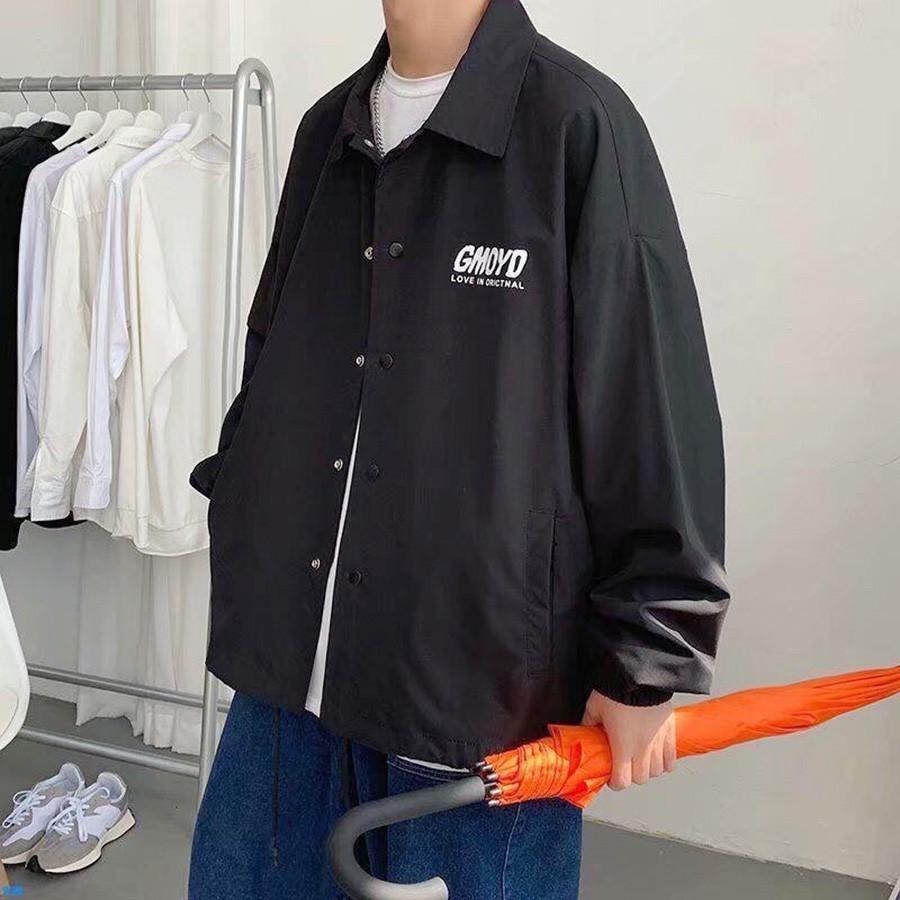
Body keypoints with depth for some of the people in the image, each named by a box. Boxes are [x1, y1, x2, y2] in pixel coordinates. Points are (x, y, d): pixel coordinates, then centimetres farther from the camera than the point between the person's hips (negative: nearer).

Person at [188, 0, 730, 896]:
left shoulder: (577, 124, -9)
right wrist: (241, 513, 15)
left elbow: (658, 415, -10)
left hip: (485, 688, -5)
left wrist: (643, 663, -8)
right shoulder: (326, 130, 10)